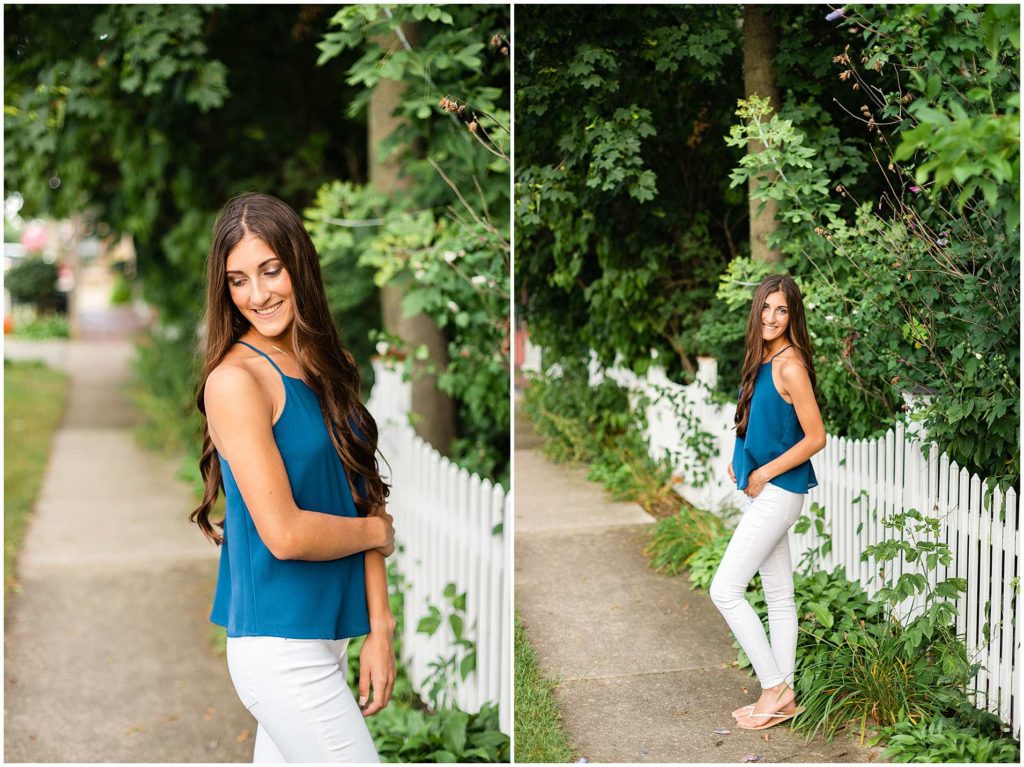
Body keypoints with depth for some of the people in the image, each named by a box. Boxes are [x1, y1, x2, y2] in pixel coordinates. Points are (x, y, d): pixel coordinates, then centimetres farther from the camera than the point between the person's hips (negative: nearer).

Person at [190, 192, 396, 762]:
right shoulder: (234, 379, -15)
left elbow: (361, 500, 7)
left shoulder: (325, 368, 10)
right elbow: (284, 533, -19)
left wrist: (380, 627, 1)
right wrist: (378, 531, -3)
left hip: (325, 637, 7)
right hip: (281, 648, -7)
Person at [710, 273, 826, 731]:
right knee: (779, 595, 13)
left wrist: (763, 474, -14)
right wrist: (742, 463, 7)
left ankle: (774, 688, 1)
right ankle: (782, 697, 20)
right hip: (764, 491, 9)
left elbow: (815, 437, -18)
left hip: (778, 492, -9)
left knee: (725, 590, -8)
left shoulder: (790, 364, -17)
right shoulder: (762, 359, 10)